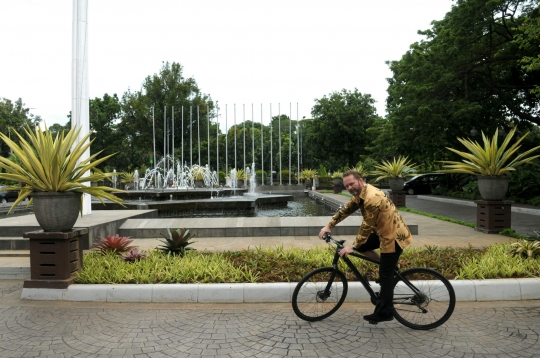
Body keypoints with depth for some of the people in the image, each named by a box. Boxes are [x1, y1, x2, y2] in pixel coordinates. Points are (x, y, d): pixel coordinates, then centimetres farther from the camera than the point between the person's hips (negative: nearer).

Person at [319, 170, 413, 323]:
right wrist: (328, 226, 8)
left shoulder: (372, 198, -28)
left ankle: (384, 313, 10)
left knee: (385, 275, -2)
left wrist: (353, 247, -17)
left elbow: (367, 226, -25)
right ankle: (387, 266, 19)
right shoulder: (361, 193, 2)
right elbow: (345, 209, 11)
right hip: (384, 231, 10)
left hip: (393, 235, -9)